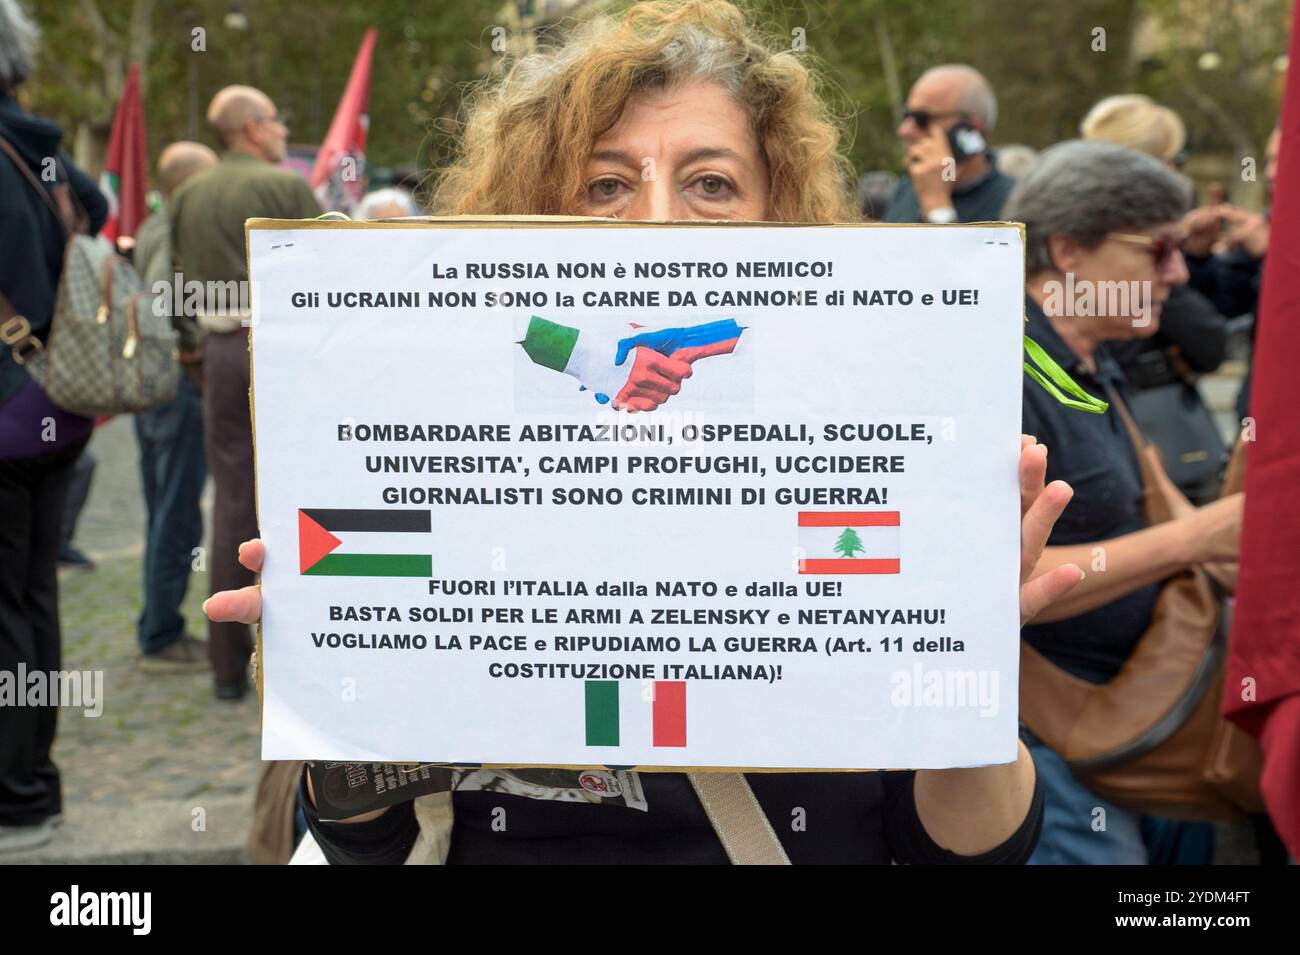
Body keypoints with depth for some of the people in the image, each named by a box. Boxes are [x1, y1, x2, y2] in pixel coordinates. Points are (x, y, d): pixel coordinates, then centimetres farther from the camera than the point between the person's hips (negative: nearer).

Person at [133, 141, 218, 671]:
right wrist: (191, 342, -17)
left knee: (164, 517, 16)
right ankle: (162, 639, 4)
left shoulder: (150, 230, 15)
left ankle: (158, 630, 24)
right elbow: (160, 294, -30)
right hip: (182, 388, -10)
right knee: (178, 519, -3)